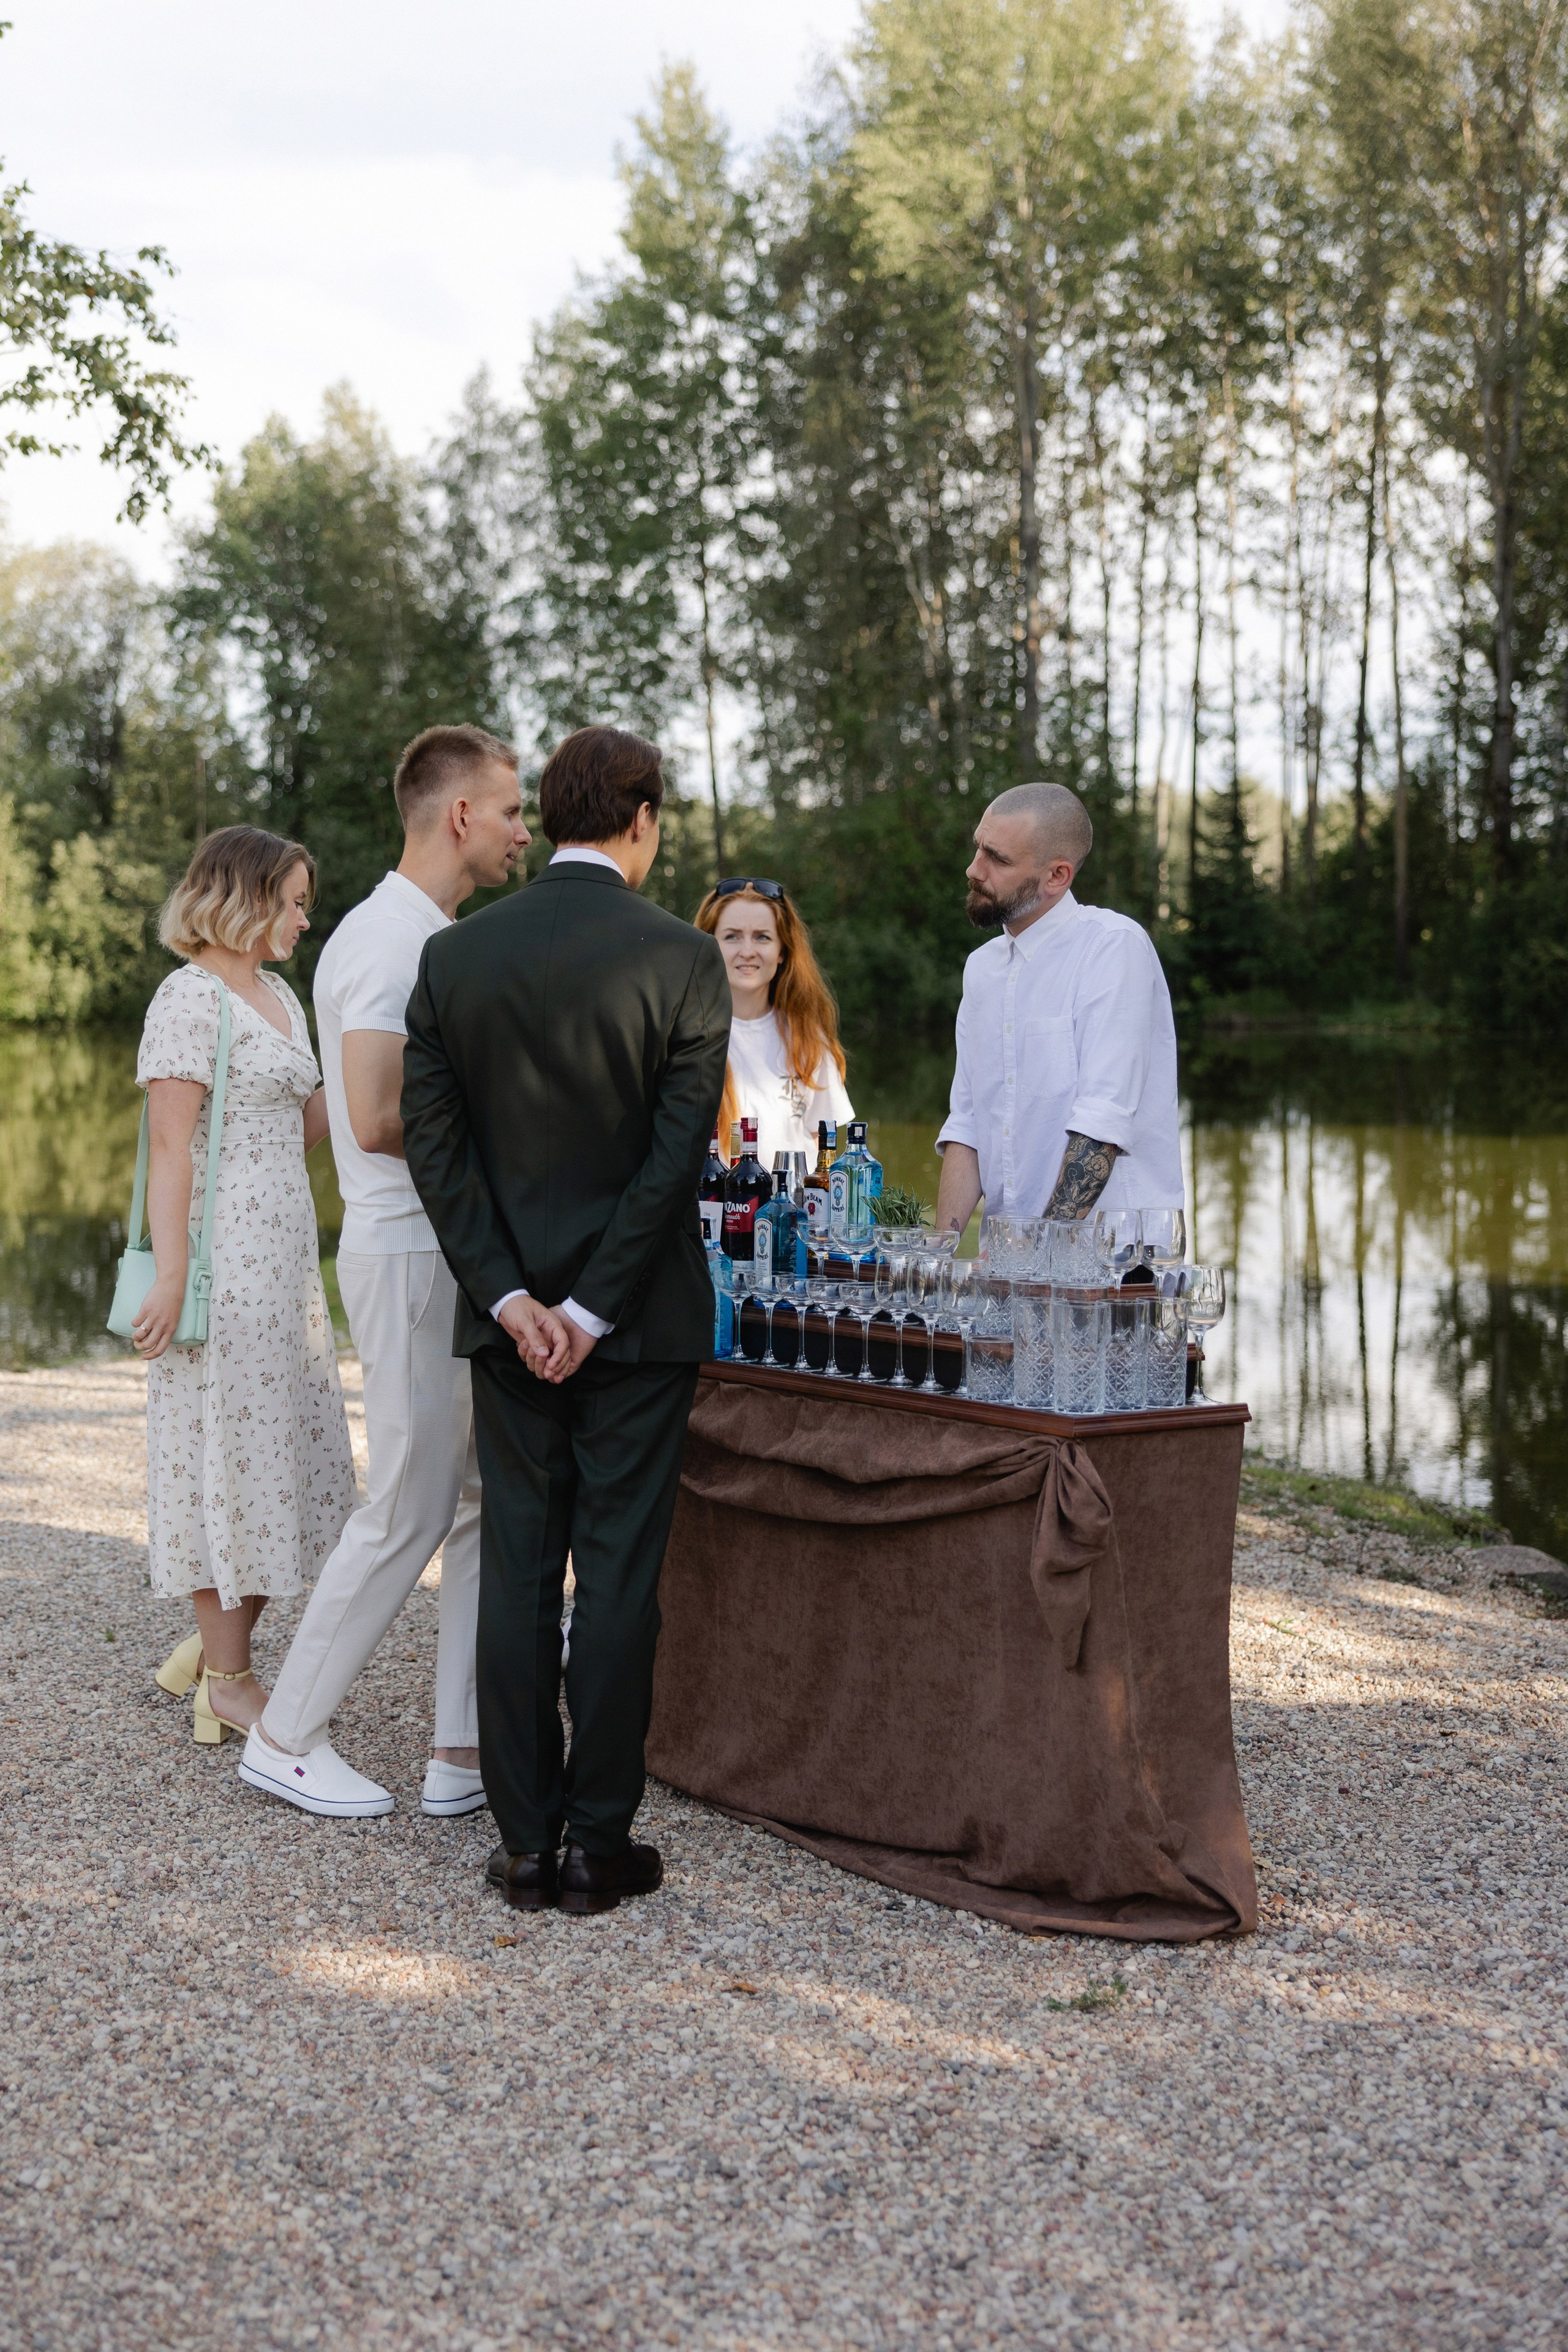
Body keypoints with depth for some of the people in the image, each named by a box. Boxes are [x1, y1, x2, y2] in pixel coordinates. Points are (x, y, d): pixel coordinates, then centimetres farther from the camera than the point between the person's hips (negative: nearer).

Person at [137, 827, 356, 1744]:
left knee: (290, 1455, 12)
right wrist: (171, 1279, -21)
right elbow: (170, 1147, -16)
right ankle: (227, 1679, 8)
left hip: (286, 1257, 9)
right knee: (230, 1451, -2)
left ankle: (215, 1644, 25)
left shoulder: (280, 997, 16)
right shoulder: (191, 998, -11)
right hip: (224, 1262, -9)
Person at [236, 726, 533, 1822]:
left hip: (467, 1252, 10)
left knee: (491, 1500, 10)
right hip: (412, 1253, -10)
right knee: (410, 1512, -3)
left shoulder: (439, 939, 17)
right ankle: (287, 1738, 12)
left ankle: (468, 1751, 16)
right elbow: (379, 1118, -27)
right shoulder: (390, 940, -16)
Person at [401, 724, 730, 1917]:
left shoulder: (455, 955, 2)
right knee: (620, 1572, 4)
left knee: (516, 1565, 8)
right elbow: (679, 1147, -13)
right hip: (642, 1322, -3)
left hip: (508, 1316, 3)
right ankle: (599, 1841, 10)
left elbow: (433, 1140, -2)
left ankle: (526, 1841, 14)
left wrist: (513, 1299, -4)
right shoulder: (682, 958, -8)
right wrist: (595, 1310, -9)